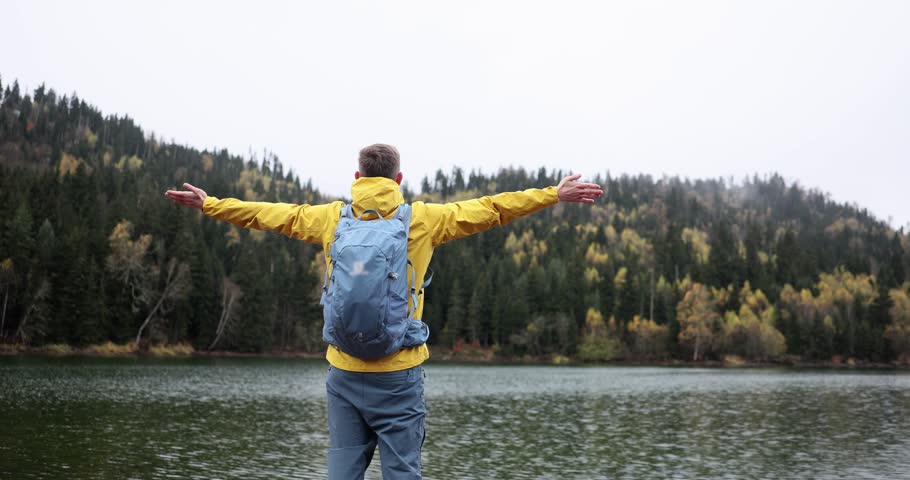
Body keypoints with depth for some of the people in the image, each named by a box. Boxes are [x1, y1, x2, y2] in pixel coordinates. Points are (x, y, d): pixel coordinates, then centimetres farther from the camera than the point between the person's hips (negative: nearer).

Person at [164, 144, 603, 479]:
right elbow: (488, 210, 3)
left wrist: (208, 204, 30)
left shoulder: (330, 218, 3)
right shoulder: (423, 219, -3)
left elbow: (270, 214, 15)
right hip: (398, 374, -2)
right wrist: (553, 195, 12)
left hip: (343, 372, 3)